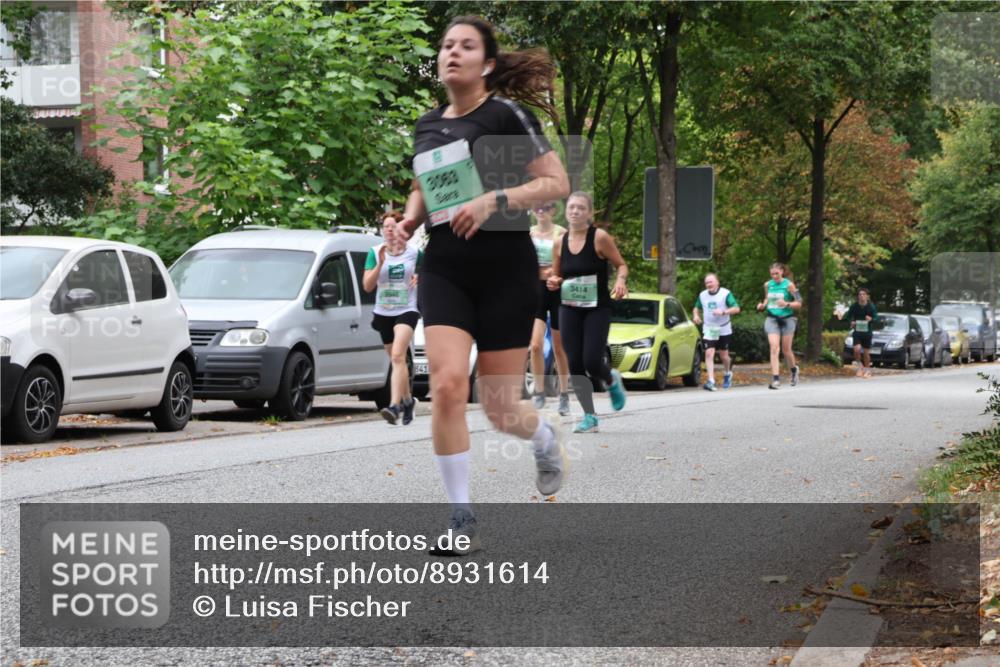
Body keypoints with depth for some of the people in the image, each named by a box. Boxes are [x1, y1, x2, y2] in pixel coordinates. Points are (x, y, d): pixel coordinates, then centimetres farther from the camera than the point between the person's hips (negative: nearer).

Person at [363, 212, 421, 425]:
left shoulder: (413, 252, -2)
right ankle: (407, 400, 35)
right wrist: (380, 264, -19)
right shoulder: (375, 253, 1)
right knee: (396, 360, 13)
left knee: (398, 355, -22)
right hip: (383, 313, 4)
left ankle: (395, 405, -32)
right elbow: (367, 286, -5)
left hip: (406, 311, -3)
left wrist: (420, 277, -7)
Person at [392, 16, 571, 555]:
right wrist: (410, 217, 6)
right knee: (447, 384, -17)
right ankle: (461, 518, -7)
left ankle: (545, 438, 39)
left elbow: (557, 182, -9)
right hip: (444, 268, 4)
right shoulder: (426, 126, 10)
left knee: (499, 408, 0)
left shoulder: (506, 115, -6)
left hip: (505, 268, -4)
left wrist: (495, 200, -21)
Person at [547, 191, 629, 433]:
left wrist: (620, 280, -21)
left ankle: (612, 380, 23)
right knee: (575, 365, -3)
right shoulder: (561, 243, 6)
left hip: (597, 308, -4)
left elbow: (621, 265, 0)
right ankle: (589, 416, 7)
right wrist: (553, 282, -6)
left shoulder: (600, 237, -7)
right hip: (569, 309, 4)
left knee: (591, 362, -13)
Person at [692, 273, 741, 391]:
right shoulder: (702, 295, 5)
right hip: (708, 329, 2)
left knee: (724, 355, 9)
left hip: (724, 330, -2)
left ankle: (727, 374, 39)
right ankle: (711, 380, -21)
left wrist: (723, 312, -28)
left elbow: (736, 309, -13)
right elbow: (697, 308, 21)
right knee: (709, 353, -15)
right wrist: (696, 315, -2)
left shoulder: (725, 294, -8)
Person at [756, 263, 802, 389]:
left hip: (787, 319, -2)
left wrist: (787, 304, -23)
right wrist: (763, 305, 2)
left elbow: (799, 303, -5)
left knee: (786, 350, 6)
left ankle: (794, 369, 38)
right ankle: (776, 380, -17)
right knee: (774, 347, -14)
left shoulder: (788, 285, -7)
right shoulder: (767, 285, 5)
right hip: (772, 319, 2)